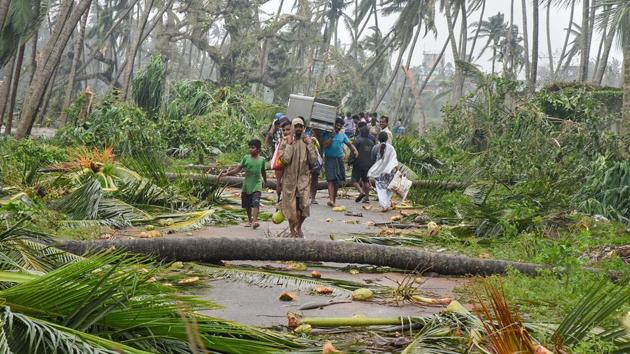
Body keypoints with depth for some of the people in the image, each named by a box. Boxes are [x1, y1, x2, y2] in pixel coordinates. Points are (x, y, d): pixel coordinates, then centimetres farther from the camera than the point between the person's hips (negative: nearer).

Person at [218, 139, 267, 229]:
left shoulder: (262, 159, 2)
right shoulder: (246, 158, 0)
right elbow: (238, 169, 0)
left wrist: (265, 181, 32)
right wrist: (226, 173, -10)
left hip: (257, 185, -2)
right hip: (247, 185, 2)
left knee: (256, 203, -19)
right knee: (247, 204, 11)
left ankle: (255, 221, -30)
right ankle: (249, 220, 31)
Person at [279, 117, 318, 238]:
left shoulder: (307, 141, 5)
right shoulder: (286, 142, -2)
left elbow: (313, 160, -3)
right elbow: (285, 159, -16)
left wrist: (309, 145, -8)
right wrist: (289, 145, -14)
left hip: (304, 179, 2)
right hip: (290, 179, -1)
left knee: (305, 205, -7)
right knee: (290, 206, 4)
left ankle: (299, 227, 20)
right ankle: (293, 231, 21)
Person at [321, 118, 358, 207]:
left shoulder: (343, 135, 12)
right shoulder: (328, 134, 0)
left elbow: (349, 144, 6)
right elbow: (325, 145, -10)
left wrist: (354, 150, -13)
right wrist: (332, 137, -17)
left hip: (339, 159, 4)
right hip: (329, 159, -4)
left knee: (337, 181, 7)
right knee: (331, 180, -15)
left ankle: (334, 199, 19)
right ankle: (331, 199, -23)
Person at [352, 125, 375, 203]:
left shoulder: (358, 140, -8)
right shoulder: (371, 142, 9)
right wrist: (371, 163, 22)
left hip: (358, 164, -5)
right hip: (368, 164, 6)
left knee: (355, 180, -2)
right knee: (366, 181, 13)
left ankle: (361, 192, -22)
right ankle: (367, 197, 10)